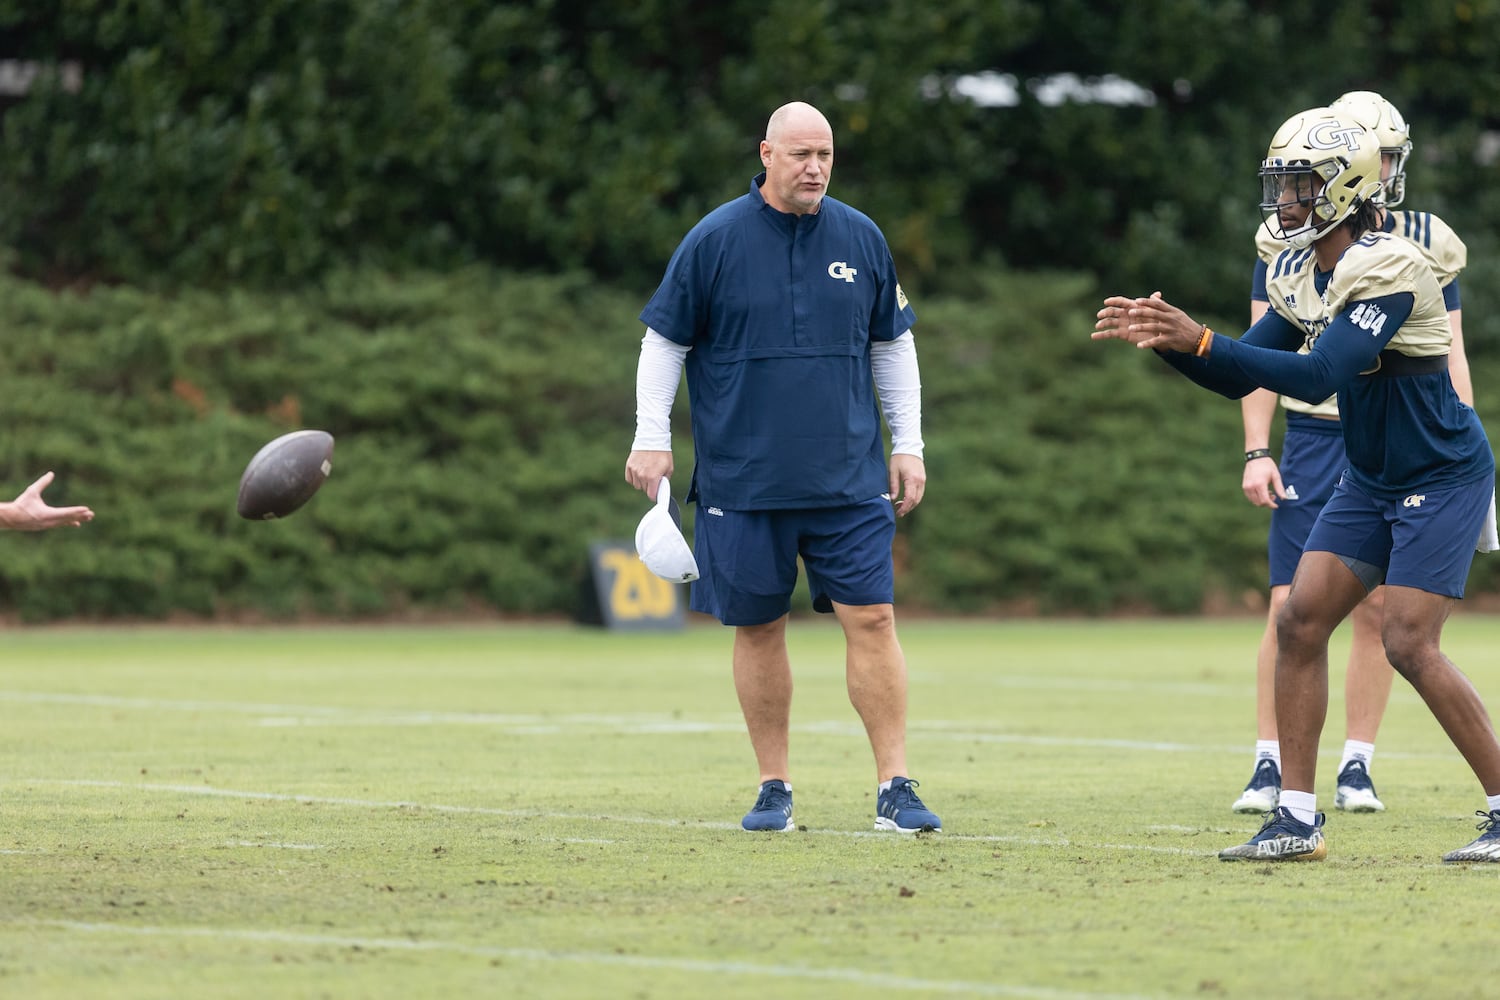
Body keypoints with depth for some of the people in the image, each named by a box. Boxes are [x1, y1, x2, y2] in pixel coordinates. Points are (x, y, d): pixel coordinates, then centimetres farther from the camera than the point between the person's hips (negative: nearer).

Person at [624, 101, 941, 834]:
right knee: (759, 630, 5)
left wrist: (908, 445, 12)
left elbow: (892, 344, 15)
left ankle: (894, 789, -3)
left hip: (848, 479, 1)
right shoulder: (713, 241, -3)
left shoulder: (861, 239, 6)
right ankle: (774, 789, 16)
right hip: (742, 483, -1)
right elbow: (664, 340, 4)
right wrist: (651, 438, -2)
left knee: (872, 619, -6)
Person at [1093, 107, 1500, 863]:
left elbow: (1318, 376, -33)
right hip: (1370, 480, 8)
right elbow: (1241, 378, 7)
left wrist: (1199, 341, -37)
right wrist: (1161, 338, -9)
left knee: (1408, 643, -14)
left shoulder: (1388, 271, -25)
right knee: (1300, 621, -2)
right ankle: (1297, 818, 3)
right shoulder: (1298, 275, 2)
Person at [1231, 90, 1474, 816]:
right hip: (1313, 442, -1)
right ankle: (1269, 766, 2)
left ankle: (1356, 768, 9)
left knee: (1377, 609, 0)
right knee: (1291, 607, -6)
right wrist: (1257, 452, -4)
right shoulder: (1289, 243, 1)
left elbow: (1449, 357, 8)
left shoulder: (1425, 246, 4)